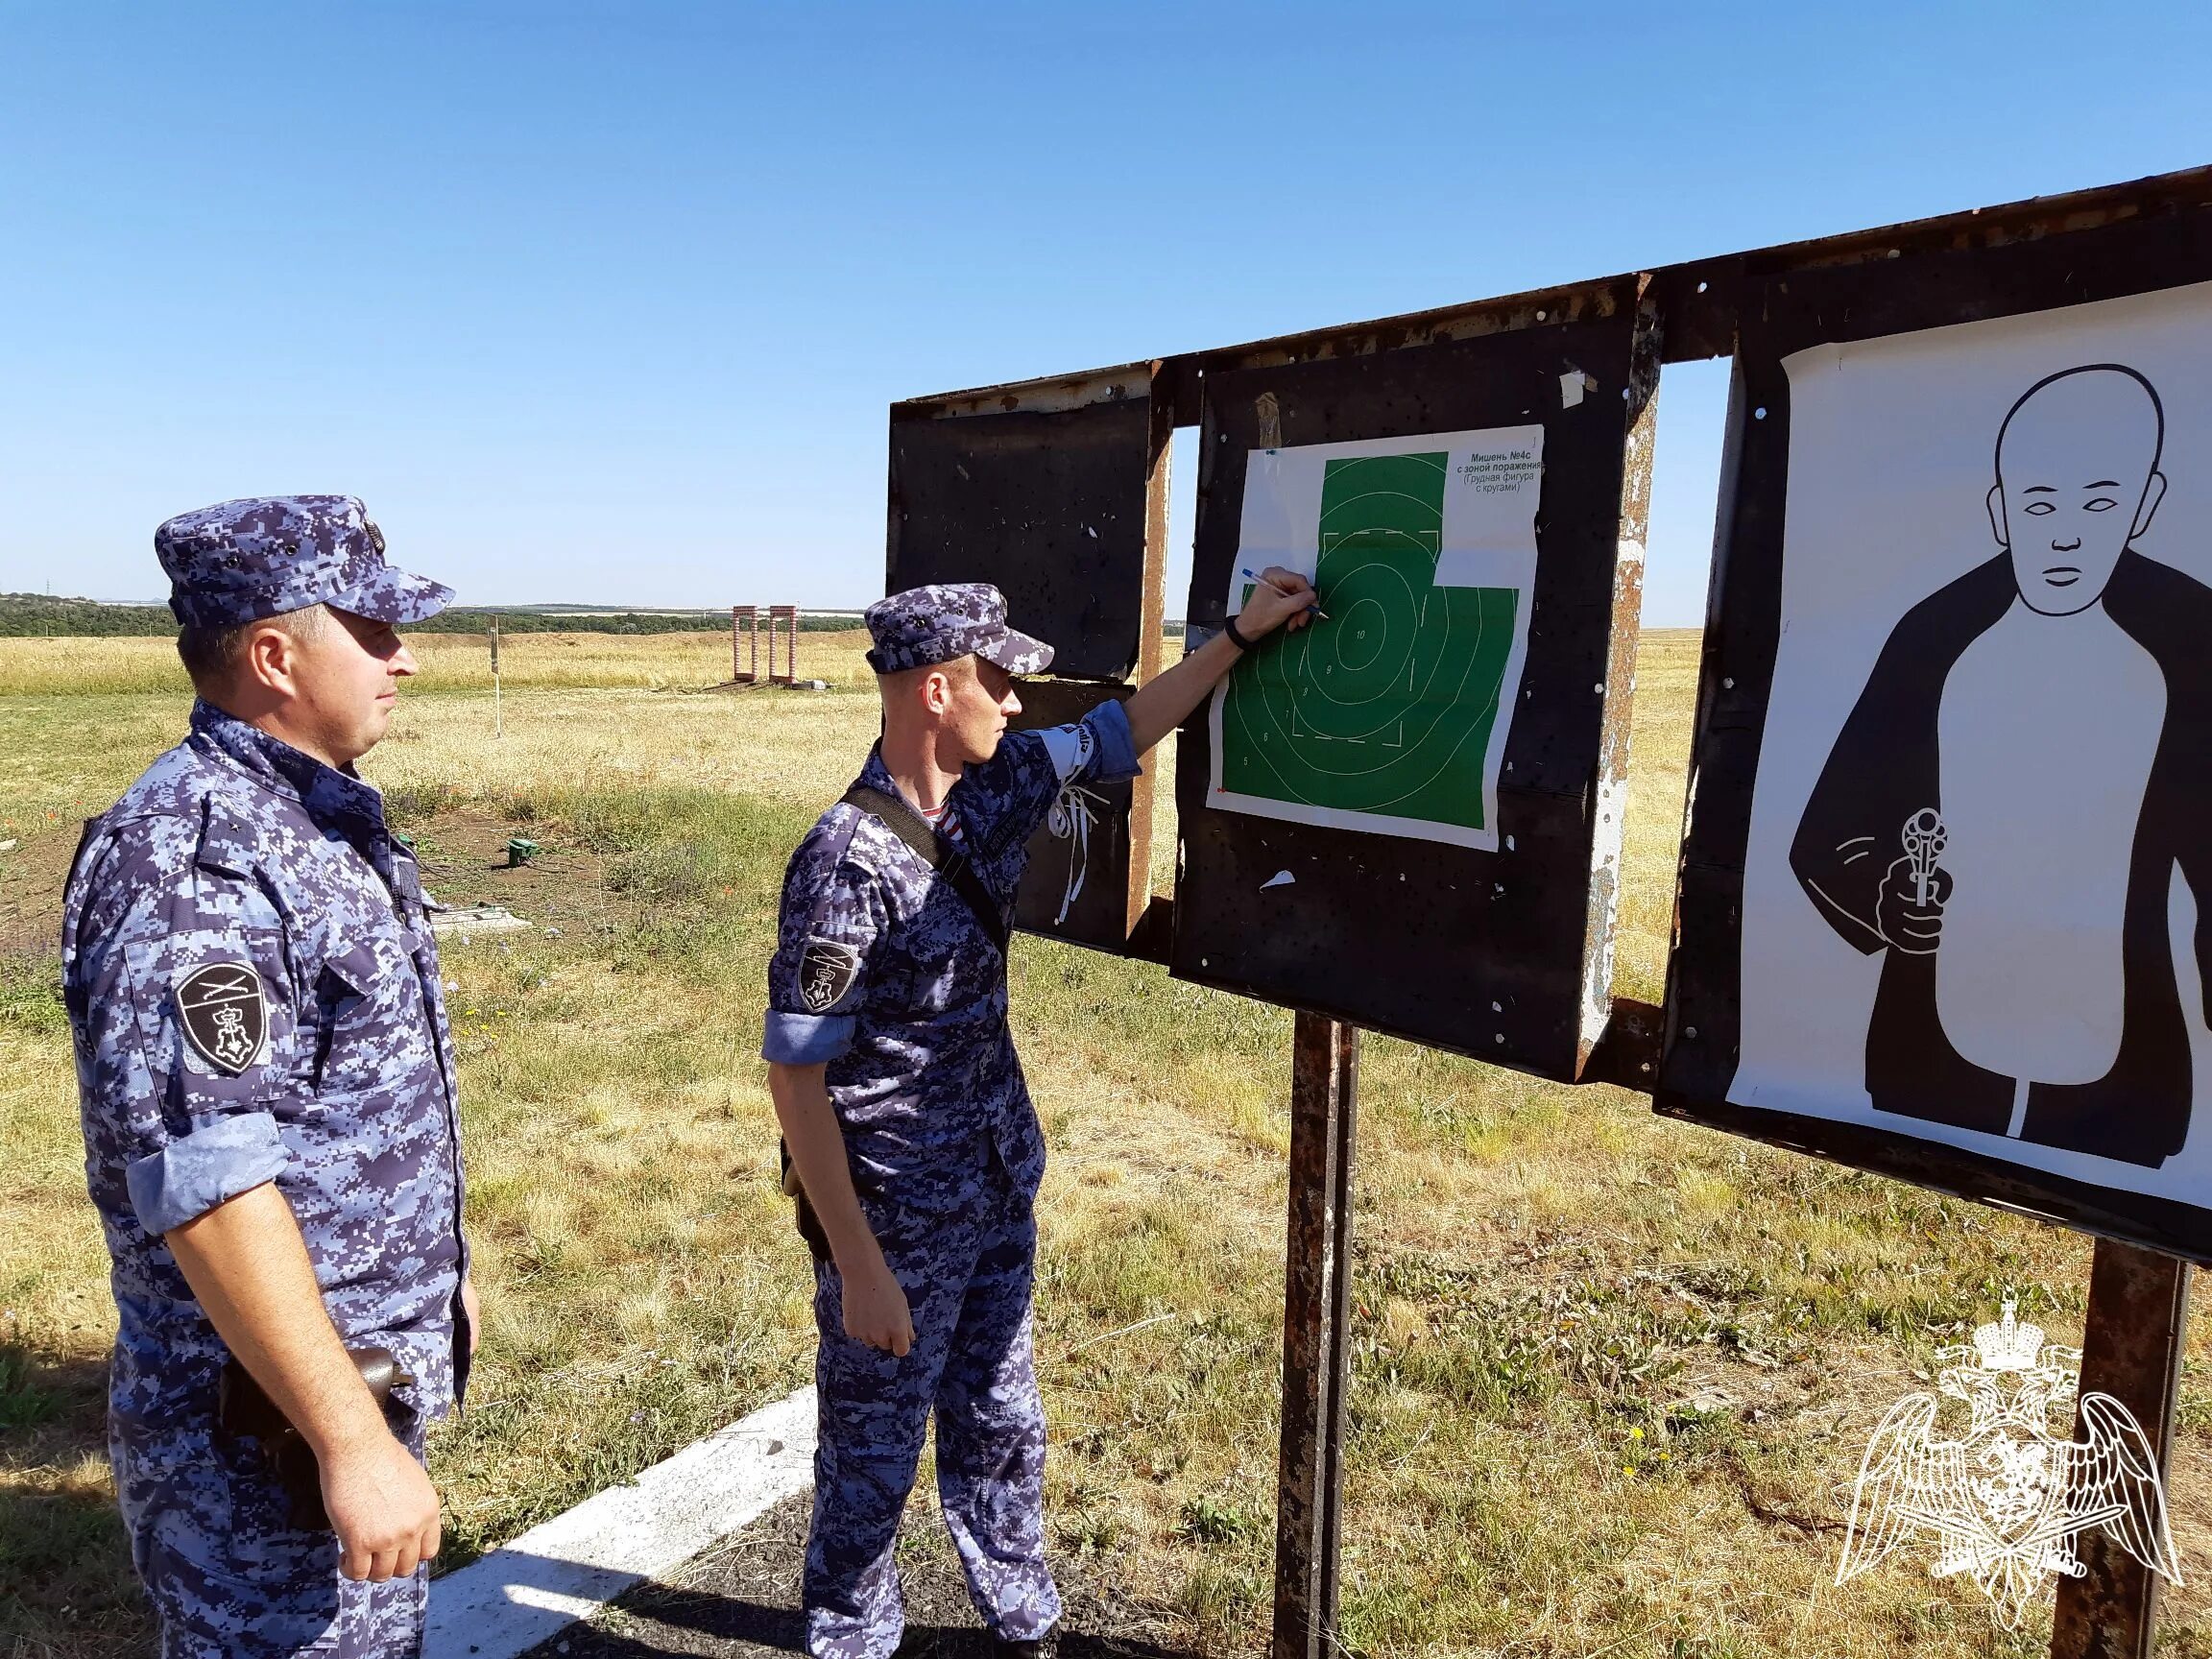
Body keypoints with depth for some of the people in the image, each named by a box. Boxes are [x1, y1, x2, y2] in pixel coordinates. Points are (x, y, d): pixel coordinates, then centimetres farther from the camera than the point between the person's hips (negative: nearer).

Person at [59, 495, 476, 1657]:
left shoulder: (327, 817, 7)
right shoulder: (193, 857, -24)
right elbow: (204, 1183, -29)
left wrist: (435, 1274, 21)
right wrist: (353, 1440, -27)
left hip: (367, 1374, 9)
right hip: (264, 1430, -9)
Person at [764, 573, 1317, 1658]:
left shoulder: (996, 785, -3)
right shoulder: (849, 862, -25)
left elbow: (1120, 734, 14)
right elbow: (793, 1077, -21)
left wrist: (1240, 635, 10)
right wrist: (859, 1269, -20)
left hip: (1000, 1186, 7)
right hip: (896, 1214, -7)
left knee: (1000, 1429, 23)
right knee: (873, 1453, 14)